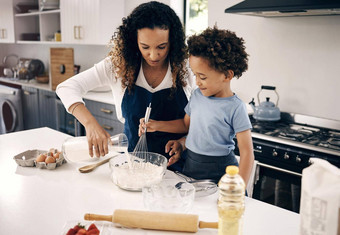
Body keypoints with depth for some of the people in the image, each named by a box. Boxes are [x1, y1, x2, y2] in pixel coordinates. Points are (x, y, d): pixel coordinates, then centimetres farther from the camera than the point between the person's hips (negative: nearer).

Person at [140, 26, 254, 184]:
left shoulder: (235, 108, -17)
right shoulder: (197, 95, 3)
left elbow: (247, 153, -15)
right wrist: (156, 125, 8)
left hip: (218, 174, -5)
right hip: (190, 168, 6)